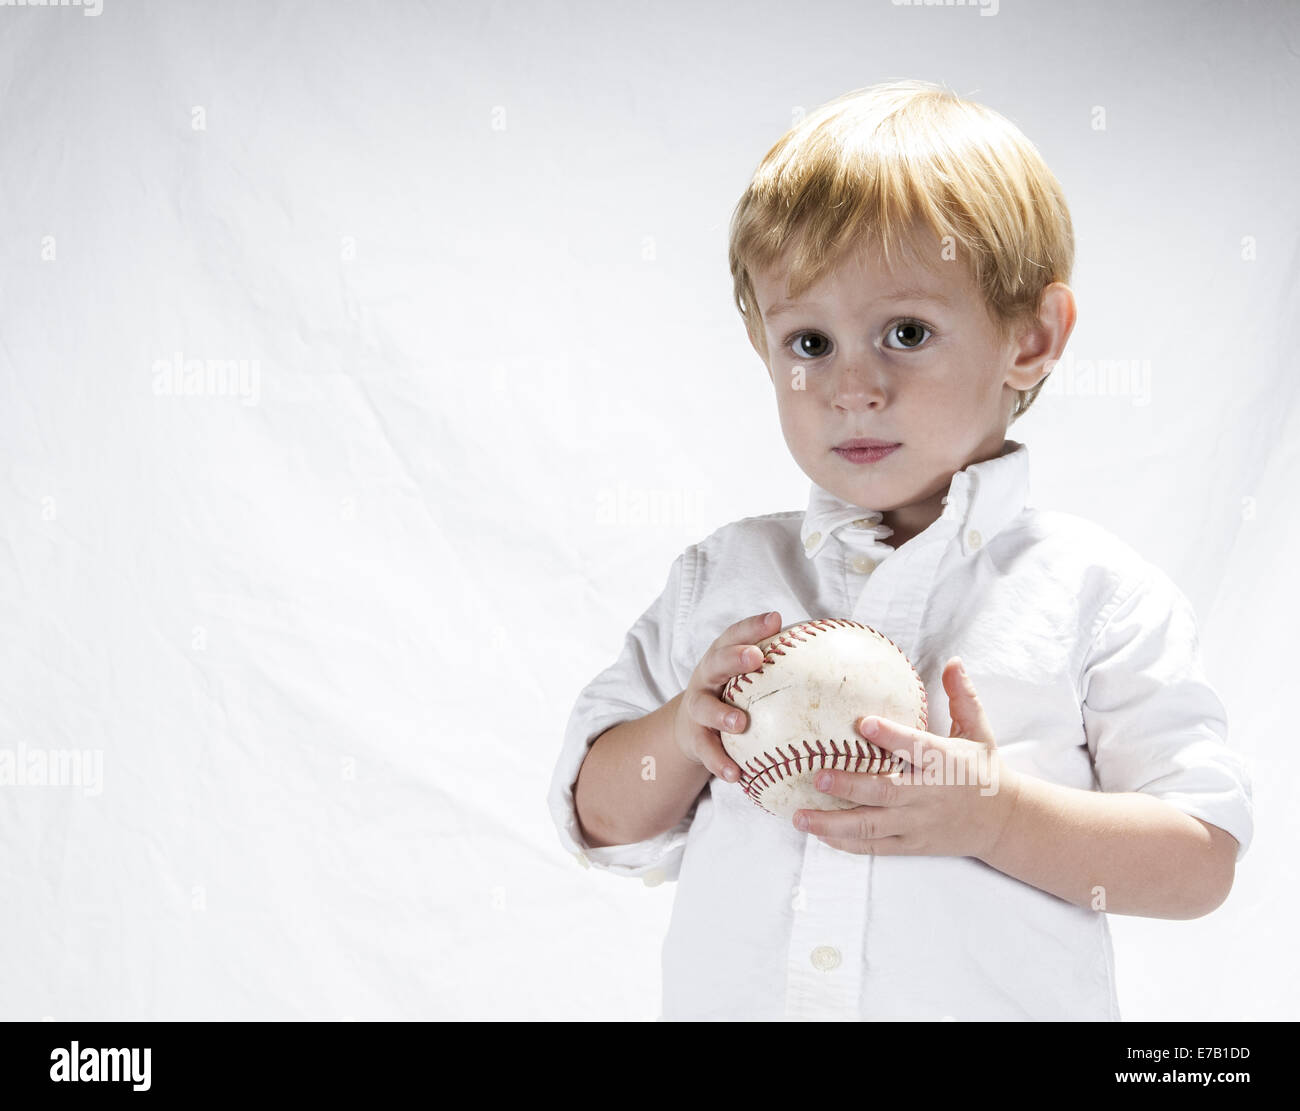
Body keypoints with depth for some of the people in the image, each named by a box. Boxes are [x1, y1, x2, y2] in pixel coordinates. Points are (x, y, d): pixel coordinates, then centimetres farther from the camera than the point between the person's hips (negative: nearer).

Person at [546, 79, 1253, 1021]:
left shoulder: (1097, 590, -4)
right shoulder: (722, 575, 5)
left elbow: (1202, 865, -7)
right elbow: (600, 819, 8)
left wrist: (996, 814, -20)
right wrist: (685, 731, -11)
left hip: (1001, 1000, -3)